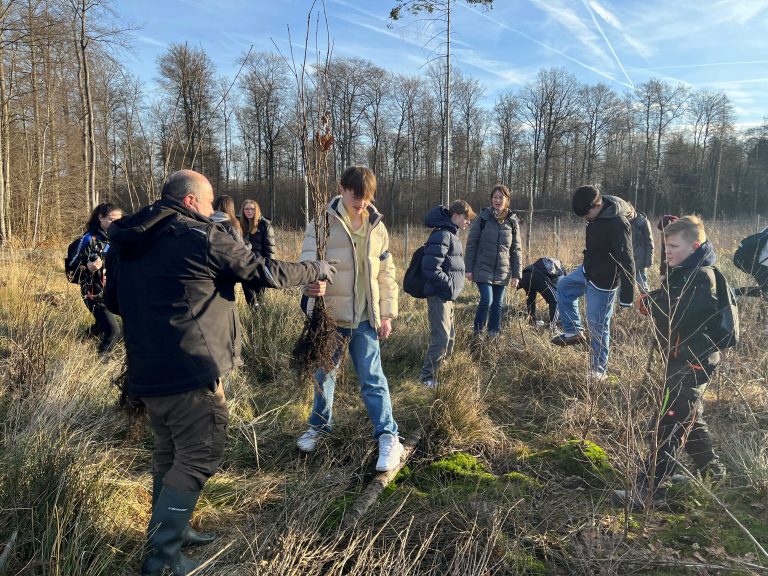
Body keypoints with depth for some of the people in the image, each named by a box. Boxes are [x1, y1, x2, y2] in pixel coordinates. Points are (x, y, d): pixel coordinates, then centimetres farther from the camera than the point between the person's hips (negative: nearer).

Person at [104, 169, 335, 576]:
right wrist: (315, 269, 8)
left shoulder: (126, 242, 11)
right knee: (199, 456, 2)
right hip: (189, 370, -8)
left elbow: (114, 301, 21)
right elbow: (266, 271, -6)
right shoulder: (201, 237, -11)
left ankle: (167, 530, 35)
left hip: (145, 371, 8)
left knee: (170, 451, 22)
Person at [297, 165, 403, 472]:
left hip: (365, 317, 1)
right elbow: (309, 258, -15)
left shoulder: (376, 226, 3)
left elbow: (386, 274, 8)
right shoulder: (323, 222, -5)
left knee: (372, 378, 0)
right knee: (324, 374, 16)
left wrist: (387, 314, 5)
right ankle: (320, 424, 38)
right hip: (328, 314, 0)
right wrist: (312, 281, -38)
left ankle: (388, 437, 10)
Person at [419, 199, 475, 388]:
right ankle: (428, 378, 1)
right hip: (439, 295, -10)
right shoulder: (442, 235, -19)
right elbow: (430, 268, -27)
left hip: (446, 295, 10)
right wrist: (450, 284, -18)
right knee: (441, 338, -9)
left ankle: (440, 368, 29)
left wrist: (453, 285, 11)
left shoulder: (451, 234, 14)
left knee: (449, 336, 17)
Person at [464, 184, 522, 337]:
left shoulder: (512, 222, 4)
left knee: (498, 305, 8)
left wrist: (517, 274, 2)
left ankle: (493, 335, 23)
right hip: (483, 270, -3)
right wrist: (468, 268, -8)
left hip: (502, 272, 3)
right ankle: (477, 333, 7)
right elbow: (471, 244, -3)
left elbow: (515, 250, 6)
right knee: (486, 301, -13)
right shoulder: (483, 218, -4)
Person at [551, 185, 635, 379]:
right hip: (588, 270, 9)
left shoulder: (617, 224, -29)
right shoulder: (596, 214, -2)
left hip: (603, 281, -9)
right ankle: (574, 332, 27)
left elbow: (626, 261, -27)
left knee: (598, 325, 0)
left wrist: (626, 296, -25)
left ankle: (598, 370, 16)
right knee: (563, 286, 25)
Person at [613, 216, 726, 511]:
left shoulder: (703, 277, -19)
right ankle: (712, 470, 42)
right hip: (680, 357, 10)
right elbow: (668, 305, 13)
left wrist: (650, 302, -14)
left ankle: (648, 490, -4)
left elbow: (678, 316, -26)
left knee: (671, 425, -8)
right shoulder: (682, 273, 9)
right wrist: (653, 301, -5)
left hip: (693, 362, -10)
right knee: (689, 417, 23)